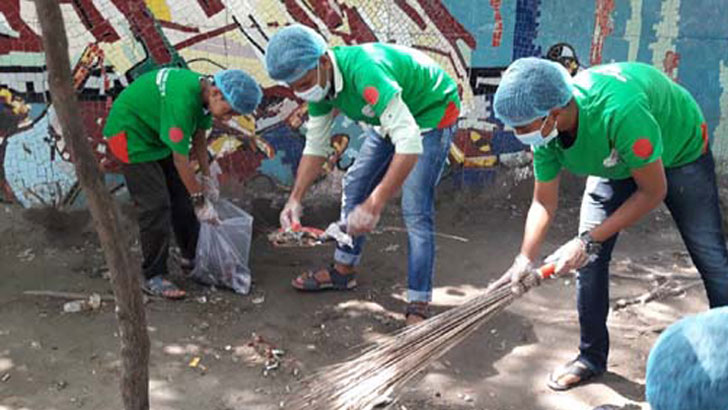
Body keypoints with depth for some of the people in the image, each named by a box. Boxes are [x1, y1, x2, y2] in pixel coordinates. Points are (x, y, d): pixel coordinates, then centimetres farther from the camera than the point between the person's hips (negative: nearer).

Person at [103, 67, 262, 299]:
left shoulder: (206, 92, -9)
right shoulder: (183, 100, -36)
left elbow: (199, 139, 6)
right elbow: (180, 159, -30)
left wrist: (207, 178, 7)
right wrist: (200, 200, -22)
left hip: (157, 133, 9)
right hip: (130, 132, -9)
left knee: (181, 196, 10)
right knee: (156, 206, -12)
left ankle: (191, 257, 25)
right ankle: (154, 277, -3)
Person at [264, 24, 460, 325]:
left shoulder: (364, 71, -41)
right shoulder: (319, 81, -13)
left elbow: (409, 144, -46)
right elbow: (315, 146, -2)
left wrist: (374, 204, -49)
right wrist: (295, 199, -12)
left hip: (432, 111, -8)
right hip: (392, 115, 9)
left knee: (416, 210, -17)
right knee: (354, 186, 12)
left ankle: (418, 308, -9)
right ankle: (343, 271, 29)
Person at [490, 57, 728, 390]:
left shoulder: (618, 111, -46)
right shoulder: (545, 129, -25)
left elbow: (654, 191, -33)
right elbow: (544, 202, -14)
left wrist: (589, 241, -32)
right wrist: (525, 258, -29)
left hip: (680, 150, -5)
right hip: (614, 162, 5)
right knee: (589, 258, -3)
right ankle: (591, 358, 13)